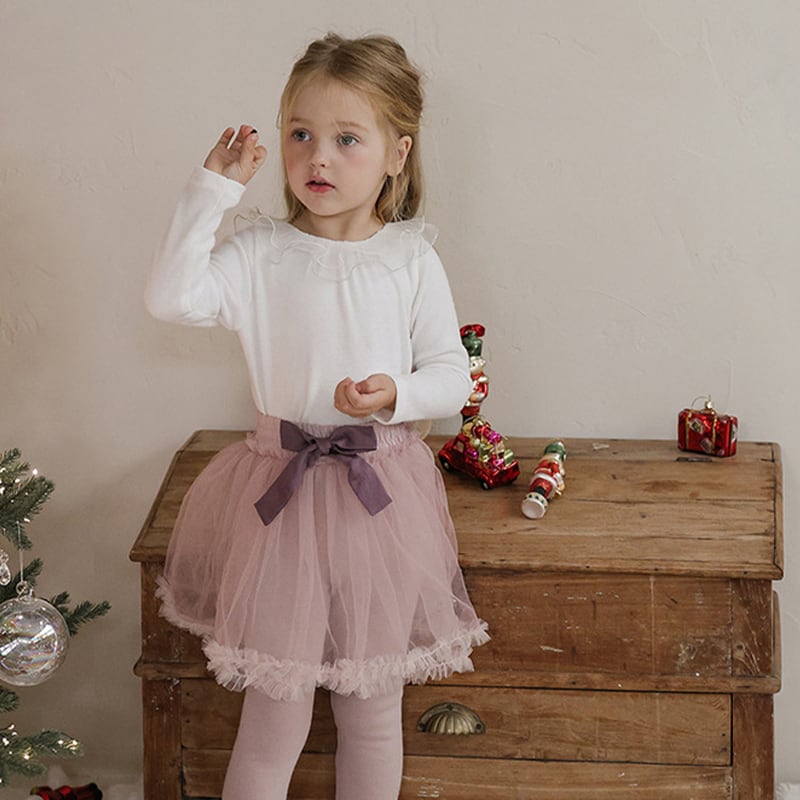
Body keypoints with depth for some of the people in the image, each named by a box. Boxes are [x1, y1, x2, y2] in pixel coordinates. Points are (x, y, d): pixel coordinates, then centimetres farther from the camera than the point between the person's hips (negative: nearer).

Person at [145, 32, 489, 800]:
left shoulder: (411, 260, -2)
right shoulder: (260, 255, -4)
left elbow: (451, 375, 0)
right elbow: (170, 297, -18)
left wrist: (398, 394, -20)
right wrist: (211, 190, -17)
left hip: (380, 491, 1)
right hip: (281, 490, -1)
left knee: (372, 707, 14)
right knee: (275, 710, 5)